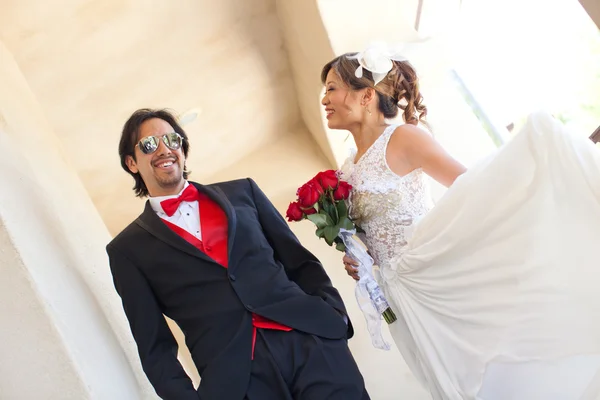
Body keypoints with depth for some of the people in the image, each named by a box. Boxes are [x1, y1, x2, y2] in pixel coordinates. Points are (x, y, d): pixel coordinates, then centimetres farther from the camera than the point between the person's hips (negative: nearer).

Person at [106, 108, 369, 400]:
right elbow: (155, 346, 6)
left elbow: (300, 261, 12)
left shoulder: (242, 191, 14)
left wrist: (333, 312, -2)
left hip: (312, 341, 2)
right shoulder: (127, 250, 8)